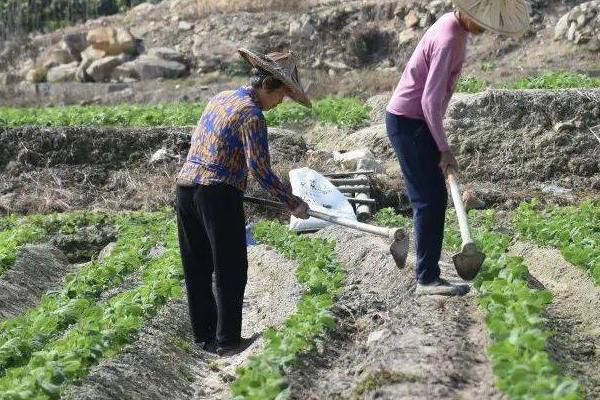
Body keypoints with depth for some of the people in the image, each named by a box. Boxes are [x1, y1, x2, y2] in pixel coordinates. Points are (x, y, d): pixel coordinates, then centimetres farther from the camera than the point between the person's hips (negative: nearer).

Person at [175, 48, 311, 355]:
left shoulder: (220, 98, 15)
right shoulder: (252, 115, -11)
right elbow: (260, 169, -17)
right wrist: (292, 202, -10)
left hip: (185, 186, 9)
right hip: (219, 194, -8)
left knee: (197, 268, 13)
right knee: (230, 270, 2)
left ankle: (204, 336, 21)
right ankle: (228, 340, 6)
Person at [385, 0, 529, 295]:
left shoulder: (455, 26, 7)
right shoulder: (448, 40, -24)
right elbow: (430, 100, -25)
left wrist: (440, 144, 17)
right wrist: (444, 149, -19)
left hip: (417, 120, 10)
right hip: (408, 123, -10)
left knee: (435, 198, 12)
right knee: (429, 200, -8)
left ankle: (428, 271, 18)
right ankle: (427, 279, -3)